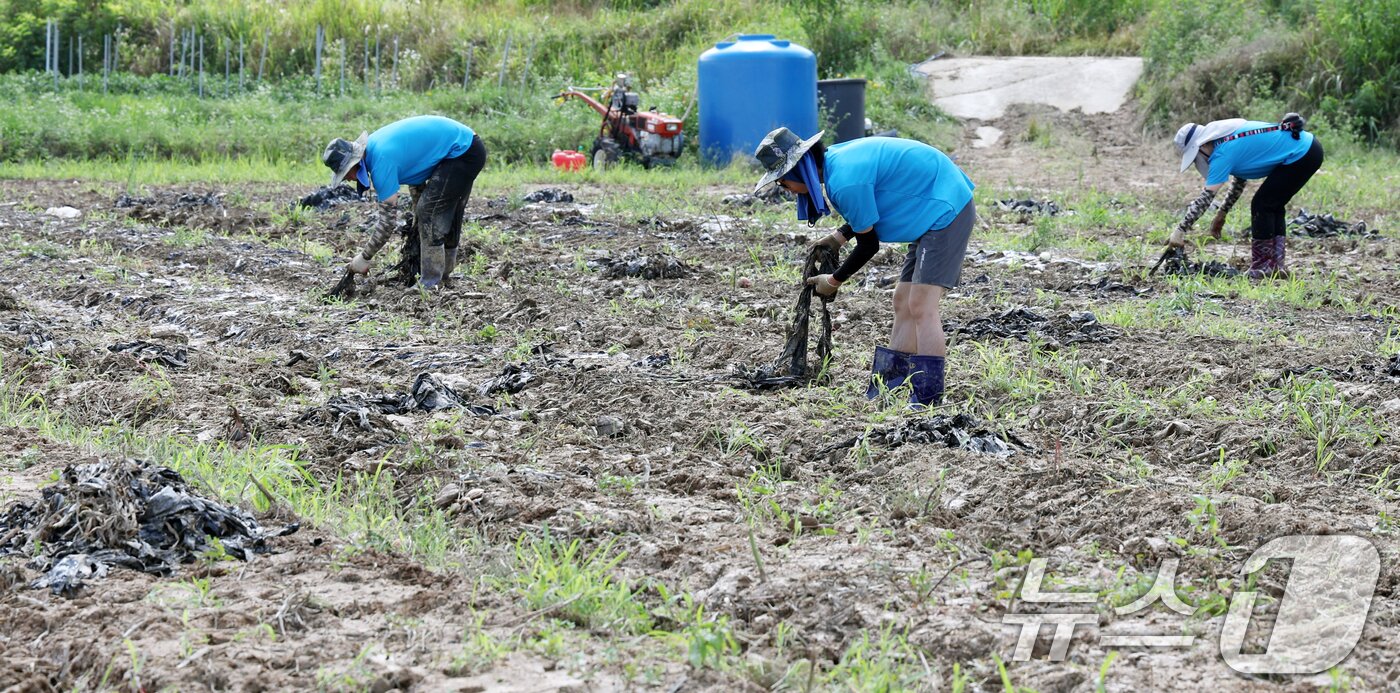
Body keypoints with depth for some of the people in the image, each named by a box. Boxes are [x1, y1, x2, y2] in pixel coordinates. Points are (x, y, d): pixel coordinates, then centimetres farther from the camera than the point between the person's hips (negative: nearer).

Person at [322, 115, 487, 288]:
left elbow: (387, 222, -21)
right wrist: (418, 217, 22)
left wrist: (364, 258, -11)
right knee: (445, 215, 20)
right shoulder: (374, 144, 5)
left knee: (429, 210, -12)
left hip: (464, 152, -10)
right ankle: (443, 273, 31)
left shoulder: (382, 160, -24)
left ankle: (430, 283, -9)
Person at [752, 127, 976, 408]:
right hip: (934, 214, 10)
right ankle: (888, 388, 14)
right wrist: (838, 237, 10)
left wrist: (834, 281, 0)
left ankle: (928, 400, -15)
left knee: (921, 306, -14)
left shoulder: (844, 181, -24)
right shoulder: (836, 158, 6)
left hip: (947, 211, -10)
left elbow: (869, 245, -14)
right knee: (904, 302, 11)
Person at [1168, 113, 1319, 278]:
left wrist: (1180, 230, -14)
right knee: (1272, 206, 16)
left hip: (1300, 155, -10)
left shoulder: (1223, 154, -15)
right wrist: (1221, 214, 25)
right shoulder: (1229, 140, 14)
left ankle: (1262, 268, 4)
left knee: (1262, 205, -2)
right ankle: (1278, 265, 16)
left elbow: (1206, 197, -16)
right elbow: (1239, 180, 25)